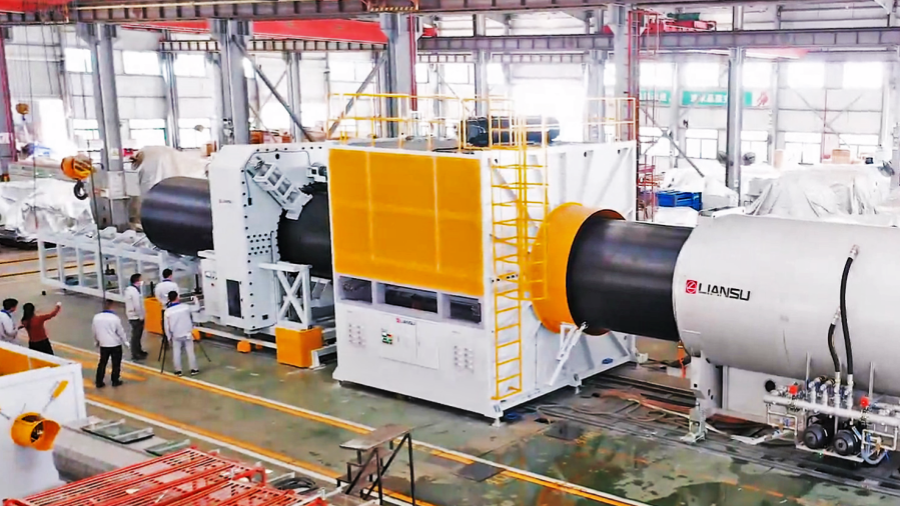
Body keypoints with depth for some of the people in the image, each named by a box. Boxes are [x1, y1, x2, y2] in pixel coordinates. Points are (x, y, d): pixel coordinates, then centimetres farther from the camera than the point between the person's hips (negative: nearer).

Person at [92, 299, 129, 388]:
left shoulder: (96, 317, -4)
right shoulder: (115, 318, -17)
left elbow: (94, 331, 8)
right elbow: (121, 332, -8)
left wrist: (96, 342, 25)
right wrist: (125, 342, 6)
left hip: (103, 345, 4)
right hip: (115, 344, -4)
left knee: (102, 363, 13)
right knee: (116, 363, 9)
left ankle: (99, 382, 12)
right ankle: (115, 381, 15)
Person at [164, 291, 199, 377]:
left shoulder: (167, 311, -10)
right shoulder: (185, 307, -10)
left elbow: (167, 326, -4)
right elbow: (195, 309, 14)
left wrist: (169, 337, 9)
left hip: (176, 336, 0)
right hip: (187, 334, 1)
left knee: (176, 353, 10)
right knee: (190, 351, 8)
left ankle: (178, 371, 13)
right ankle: (194, 369, 12)